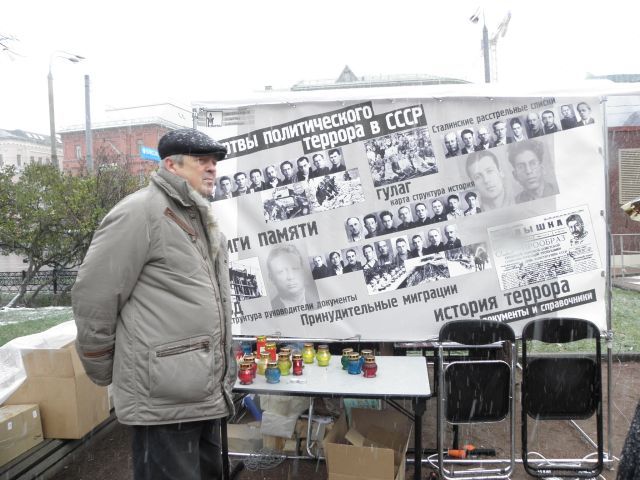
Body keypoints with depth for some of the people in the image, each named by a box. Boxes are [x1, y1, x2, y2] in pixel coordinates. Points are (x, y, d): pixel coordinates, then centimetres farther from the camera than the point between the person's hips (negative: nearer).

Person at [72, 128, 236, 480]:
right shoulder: (141, 212, -14)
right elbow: (92, 297, -14)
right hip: (163, 400, -9)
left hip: (207, 396, 9)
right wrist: (105, 372, -4)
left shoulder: (201, 219, 15)